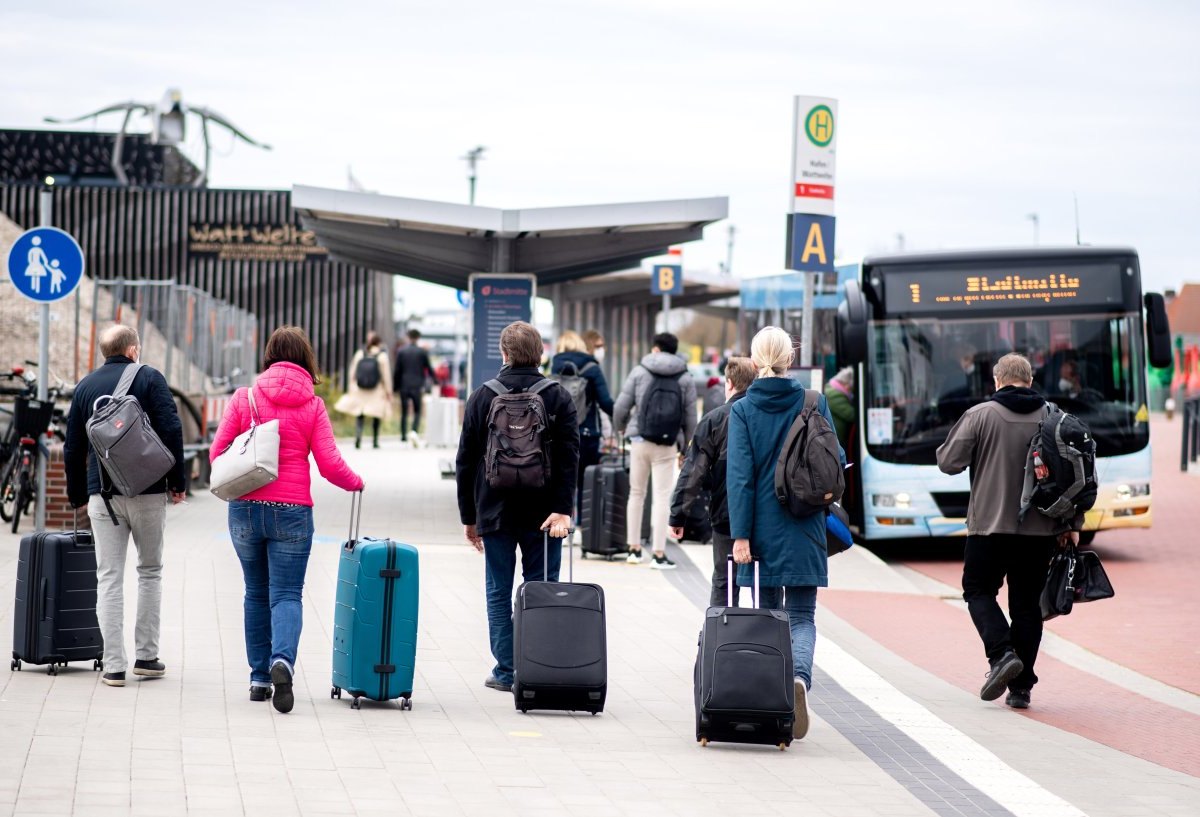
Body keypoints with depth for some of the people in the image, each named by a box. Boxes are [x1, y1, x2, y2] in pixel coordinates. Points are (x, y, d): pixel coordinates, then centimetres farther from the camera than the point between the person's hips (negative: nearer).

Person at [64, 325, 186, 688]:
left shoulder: (86, 386, 10)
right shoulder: (149, 378, -1)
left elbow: (73, 447, 12)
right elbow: (171, 430, -10)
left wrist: (77, 494, 21)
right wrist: (177, 481, -2)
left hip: (102, 494, 2)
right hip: (148, 492, -2)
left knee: (109, 577, 2)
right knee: (150, 571, 12)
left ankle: (114, 665, -3)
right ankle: (146, 656, 11)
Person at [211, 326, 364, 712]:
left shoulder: (244, 397, 0)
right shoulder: (312, 405, -1)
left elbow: (217, 452, 0)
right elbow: (330, 465, -4)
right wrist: (356, 482, 17)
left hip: (245, 509, 1)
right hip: (292, 513, -1)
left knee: (256, 594, 15)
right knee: (286, 594, 0)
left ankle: (259, 678, 17)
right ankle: (282, 660, -26)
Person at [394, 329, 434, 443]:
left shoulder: (401, 351, 1)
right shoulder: (422, 352, -3)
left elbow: (397, 370, 2)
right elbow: (429, 369, 3)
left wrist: (396, 386, 8)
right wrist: (437, 381, 18)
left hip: (404, 386, 1)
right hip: (417, 386, -1)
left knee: (404, 412, 9)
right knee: (417, 411, 4)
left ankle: (403, 435, 7)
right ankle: (414, 431, -18)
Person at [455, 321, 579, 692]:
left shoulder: (482, 397, 2)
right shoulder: (558, 397, -1)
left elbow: (466, 461, 5)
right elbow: (568, 459, -9)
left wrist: (469, 516, 11)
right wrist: (562, 509, -12)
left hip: (495, 512, 0)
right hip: (543, 515, 0)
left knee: (499, 593, 8)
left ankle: (506, 672, 7)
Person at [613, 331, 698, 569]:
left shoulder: (639, 371, 1)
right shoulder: (685, 379, 3)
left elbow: (621, 406, 0)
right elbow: (690, 416, 4)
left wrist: (620, 427, 20)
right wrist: (684, 446, 16)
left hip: (640, 441, 0)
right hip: (667, 445, 0)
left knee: (636, 494, 13)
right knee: (662, 497, 1)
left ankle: (634, 548, 18)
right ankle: (659, 553, -2)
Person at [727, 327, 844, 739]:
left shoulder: (743, 410, -5)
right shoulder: (814, 403, -2)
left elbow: (740, 474, -9)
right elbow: (835, 459, 1)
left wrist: (740, 534, -10)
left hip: (763, 528, 0)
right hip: (804, 528, 0)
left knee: (768, 612, 13)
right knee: (801, 615, 3)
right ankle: (800, 675, -25)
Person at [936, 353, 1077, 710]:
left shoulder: (979, 415, -6)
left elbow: (949, 462, -6)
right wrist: (1072, 524, 12)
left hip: (990, 524, -3)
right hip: (1040, 529, 3)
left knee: (978, 590, 12)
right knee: (1026, 602, 9)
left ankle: (1002, 653, -12)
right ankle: (1021, 686, 8)